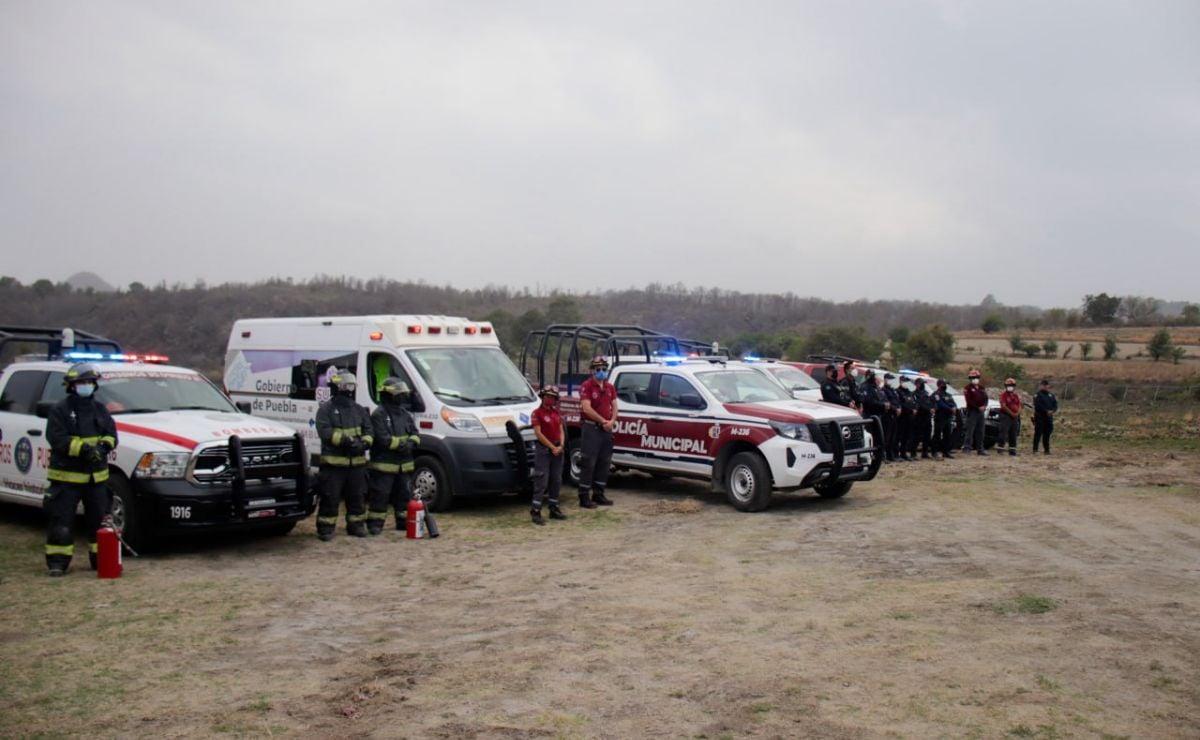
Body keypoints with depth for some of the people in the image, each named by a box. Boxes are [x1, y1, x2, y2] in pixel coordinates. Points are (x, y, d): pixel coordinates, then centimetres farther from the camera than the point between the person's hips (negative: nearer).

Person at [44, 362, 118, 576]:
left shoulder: (100, 410, 13)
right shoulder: (60, 410, -3)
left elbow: (112, 435, 9)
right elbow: (57, 439, -14)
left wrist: (103, 446, -13)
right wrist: (83, 448, -24)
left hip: (96, 476, 5)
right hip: (67, 476, -5)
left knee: (100, 519, 8)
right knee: (61, 521, -3)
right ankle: (57, 562, 2)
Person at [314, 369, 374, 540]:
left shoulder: (360, 410, 16)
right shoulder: (326, 409, -1)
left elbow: (368, 431, 10)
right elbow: (325, 431, -14)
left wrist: (364, 443, -12)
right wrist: (345, 440, -25)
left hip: (357, 462, 5)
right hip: (333, 462, -5)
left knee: (357, 496, 11)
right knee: (330, 498, -2)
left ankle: (356, 525, 23)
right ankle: (325, 528, 5)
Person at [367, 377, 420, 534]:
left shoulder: (405, 414, 15)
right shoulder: (378, 415, -10)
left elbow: (415, 433, 13)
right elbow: (382, 439, -19)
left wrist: (411, 442, -10)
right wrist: (401, 444, -20)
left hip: (404, 465, 7)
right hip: (384, 465, -7)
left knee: (404, 495, 13)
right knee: (380, 496, -4)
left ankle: (404, 522, 24)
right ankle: (375, 524, 3)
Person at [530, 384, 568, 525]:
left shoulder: (556, 413, 14)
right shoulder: (537, 413, -6)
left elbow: (561, 431, 12)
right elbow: (538, 433, -12)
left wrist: (561, 446, -5)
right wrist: (552, 447, -13)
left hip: (557, 449, 7)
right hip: (543, 449, -7)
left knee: (556, 480, 11)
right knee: (541, 481, -10)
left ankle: (554, 509, 20)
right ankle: (535, 512, -9)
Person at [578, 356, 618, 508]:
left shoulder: (609, 387, 13)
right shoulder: (587, 386, -9)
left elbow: (614, 406, 11)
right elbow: (587, 408, -17)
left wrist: (612, 421, -8)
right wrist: (603, 421, -14)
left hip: (606, 429, 7)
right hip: (591, 428, -7)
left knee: (604, 463, 11)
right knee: (588, 463, -6)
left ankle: (598, 494, 21)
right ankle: (584, 497, -2)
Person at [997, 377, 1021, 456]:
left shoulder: (1016, 395, 14)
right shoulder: (1003, 395, -6)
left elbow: (1019, 405, 12)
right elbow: (1003, 406, -15)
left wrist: (1017, 413, -7)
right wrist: (1011, 413, -17)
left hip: (1015, 416, 7)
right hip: (1006, 415, -7)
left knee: (1013, 435, 9)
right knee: (1003, 432, -13)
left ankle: (1012, 451, 15)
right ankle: (1000, 448, -12)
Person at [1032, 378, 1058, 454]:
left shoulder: (1051, 395, 16)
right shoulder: (1038, 395, -3)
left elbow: (1055, 405, 9)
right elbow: (1038, 406, -14)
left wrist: (1052, 410, -11)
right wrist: (1046, 411, -19)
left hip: (1049, 418, 6)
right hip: (1040, 417, -6)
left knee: (1047, 434, 9)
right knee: (1038, 434, -8)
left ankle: (1047, 450, 14)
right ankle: (1035, 450, -7)